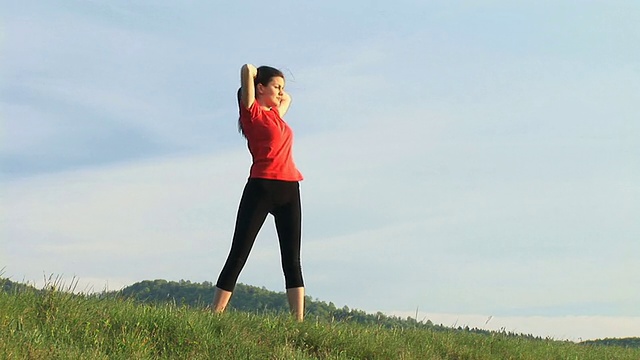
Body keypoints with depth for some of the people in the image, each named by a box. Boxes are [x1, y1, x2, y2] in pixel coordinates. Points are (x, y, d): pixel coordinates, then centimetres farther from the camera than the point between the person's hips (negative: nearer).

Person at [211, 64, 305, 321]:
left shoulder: (276, 114, 21)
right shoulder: (252, 112, 0)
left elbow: (287, 98, 45)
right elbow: (247, 69, -11)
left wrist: (277, 90, 28)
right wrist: (251, 73, 10)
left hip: (289, 192, 7)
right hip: (262, 188, -7)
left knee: (292, 261, 2)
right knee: (238, 255, -5)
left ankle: (299, 320, 1)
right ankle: (215, 314, -2)